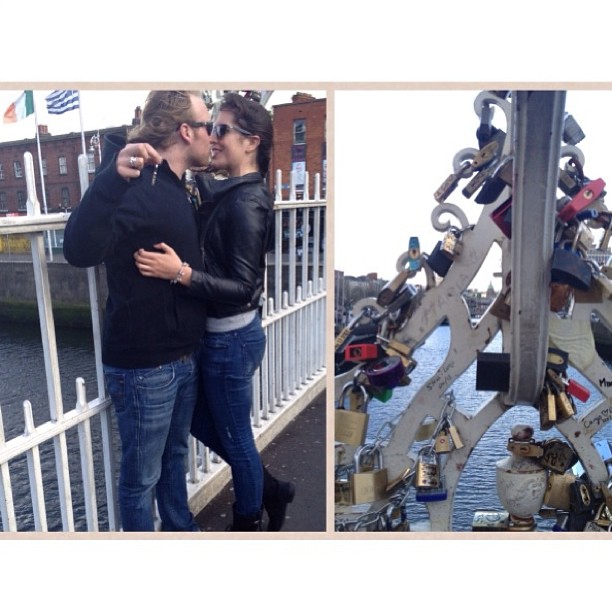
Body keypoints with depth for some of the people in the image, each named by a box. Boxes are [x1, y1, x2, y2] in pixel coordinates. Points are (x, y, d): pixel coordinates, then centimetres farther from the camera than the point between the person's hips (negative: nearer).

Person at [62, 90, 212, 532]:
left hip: (184, 357, 9)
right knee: (142, 474, 11)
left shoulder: (176, 189, 9)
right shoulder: (138, 187, -19)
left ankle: (181, 527, 47)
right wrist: (114, 176, -44)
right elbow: (80, 251, -37)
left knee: (175, 455, 26)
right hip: (143, 365, -9)